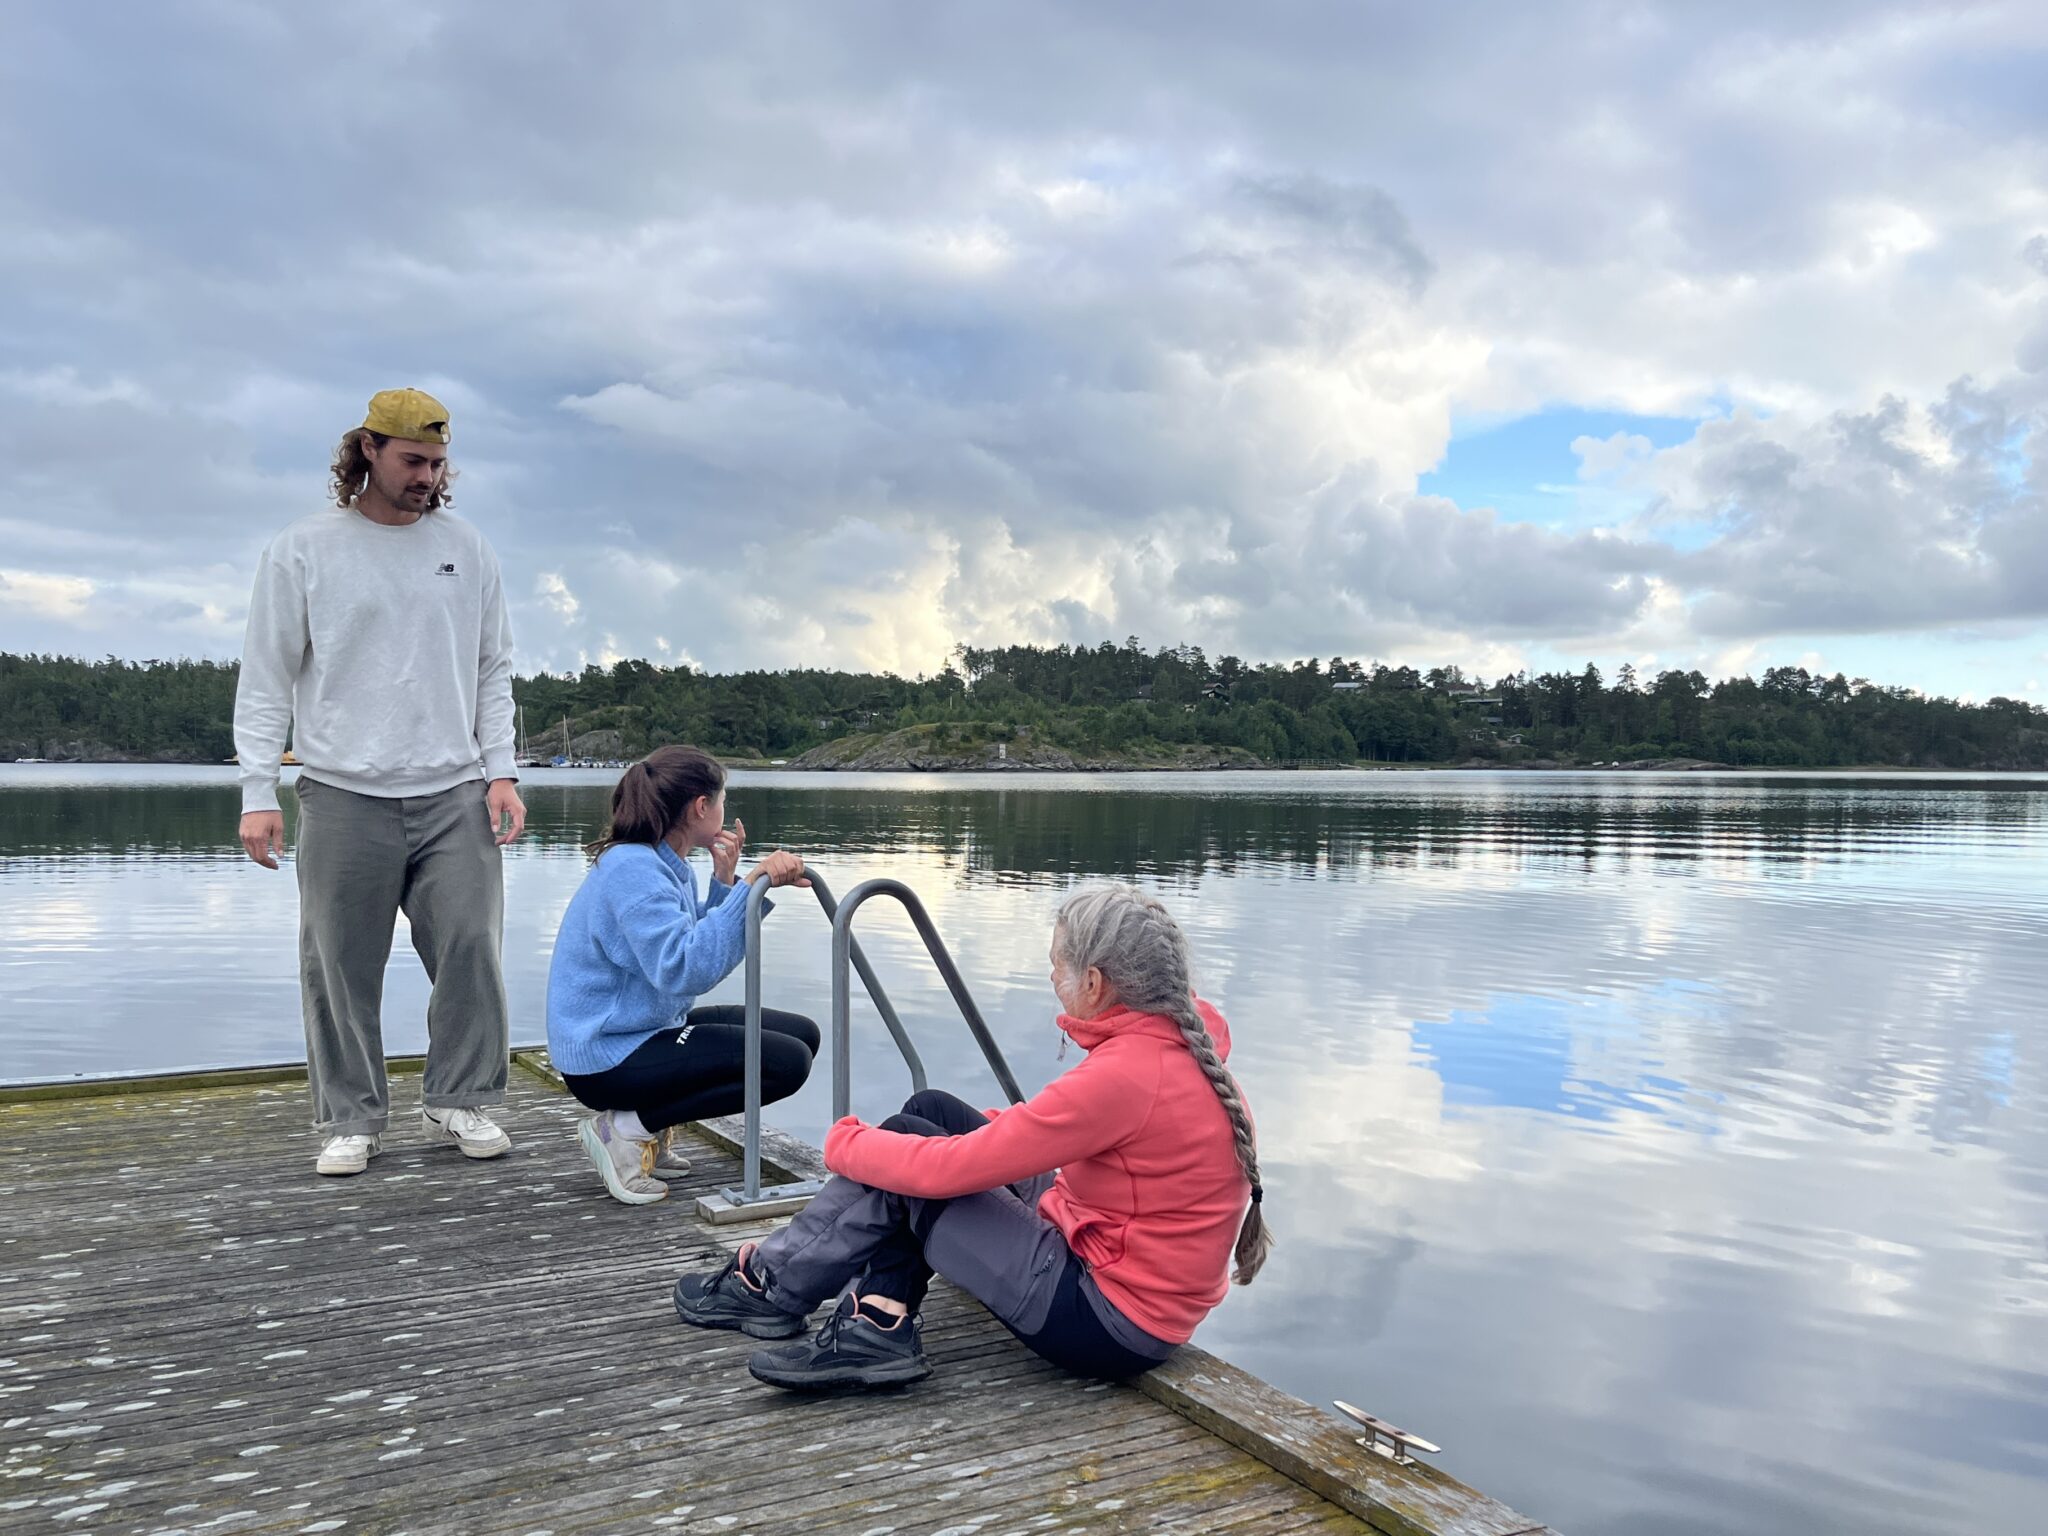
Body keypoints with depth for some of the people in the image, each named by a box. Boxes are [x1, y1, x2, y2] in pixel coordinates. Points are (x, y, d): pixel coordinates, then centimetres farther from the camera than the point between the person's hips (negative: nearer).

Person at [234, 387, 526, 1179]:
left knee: (471, 950, -1)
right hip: (344, 795, -2)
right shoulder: (303, 550, 3)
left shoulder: (464, 547, 10)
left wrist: (501, 771, 3)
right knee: (342, 966, 3)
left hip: (455, 793, 2)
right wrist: (258, 793, -5)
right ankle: (351, 1120, 15)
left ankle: (459, 1100, 14)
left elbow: (494, 669, 13)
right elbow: (266, 681, 2)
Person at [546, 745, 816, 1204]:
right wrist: (752, 885, -37)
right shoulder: (633, 868, -22)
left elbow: (699, 948, 11)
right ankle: (626, 1128, -9)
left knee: (801, 1034, 8)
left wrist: (724, 882, 0)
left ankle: (653, 1133, 8)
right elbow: (682, 971, -34)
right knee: (787, 1062, -18)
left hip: (645, 1031, 10)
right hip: (605, 1058, -10)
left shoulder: (666, 865, 9)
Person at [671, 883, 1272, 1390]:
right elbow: (1056, 1122, 17)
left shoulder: (1125, 1076, -28)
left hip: (1110, 1327, -9)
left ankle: (769, 1289, 14)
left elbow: (951, 1168, -23)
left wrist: (846, 1144, -6)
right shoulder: (1182, 1042, 0)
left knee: (907, 1157, -6)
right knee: (931, 1111, 5)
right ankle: (879, 1329, 4)